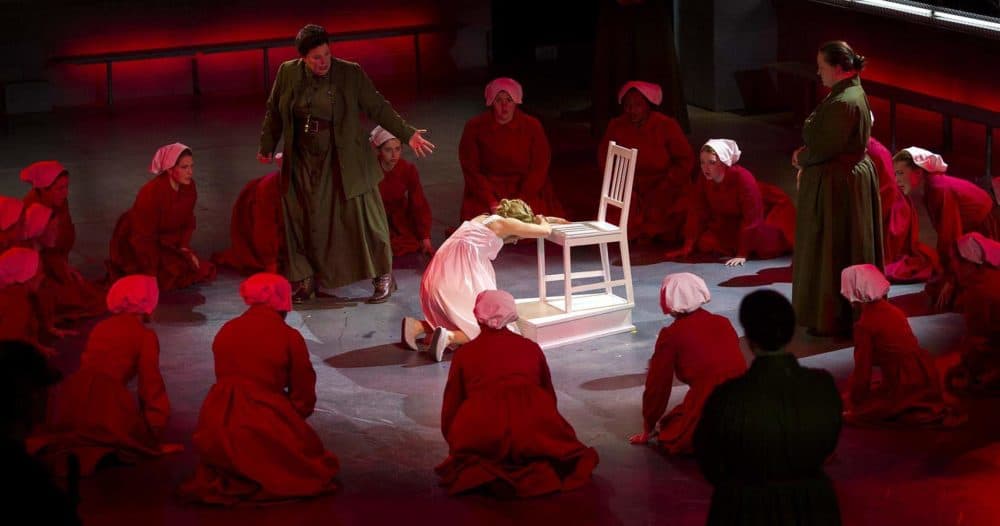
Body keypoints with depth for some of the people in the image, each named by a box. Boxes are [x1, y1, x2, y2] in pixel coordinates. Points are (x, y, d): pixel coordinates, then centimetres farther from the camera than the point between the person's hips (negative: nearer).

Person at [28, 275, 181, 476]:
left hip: (71, 394, 6)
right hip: (106, 398, -6)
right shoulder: (145, 335, 6)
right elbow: (150, 383, 3)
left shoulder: (101, 327, 25)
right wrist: (155, 439, 8)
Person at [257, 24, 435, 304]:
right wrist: (266, 146, 19)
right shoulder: (288, 73, -4)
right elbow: (274, 112, 10)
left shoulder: (351, 74, -10)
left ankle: (383, 277, 15)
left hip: (343, 162, -2)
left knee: (362, 217, 1)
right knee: (304, 222, 7)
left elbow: (378, 108, -5)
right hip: (302, 164, 2)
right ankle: (305, 280, 23)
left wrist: (408, 134, -11)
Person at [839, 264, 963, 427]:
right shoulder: (893, 311, 11)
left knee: (851, 409, 5)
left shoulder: (864, 325, -13)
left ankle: (915, 416, -6)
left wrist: (852, 400, 4)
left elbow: (862, 369, -11)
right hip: (925, 377, 8)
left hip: (904, 386, -8)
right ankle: (931, 411, 13)